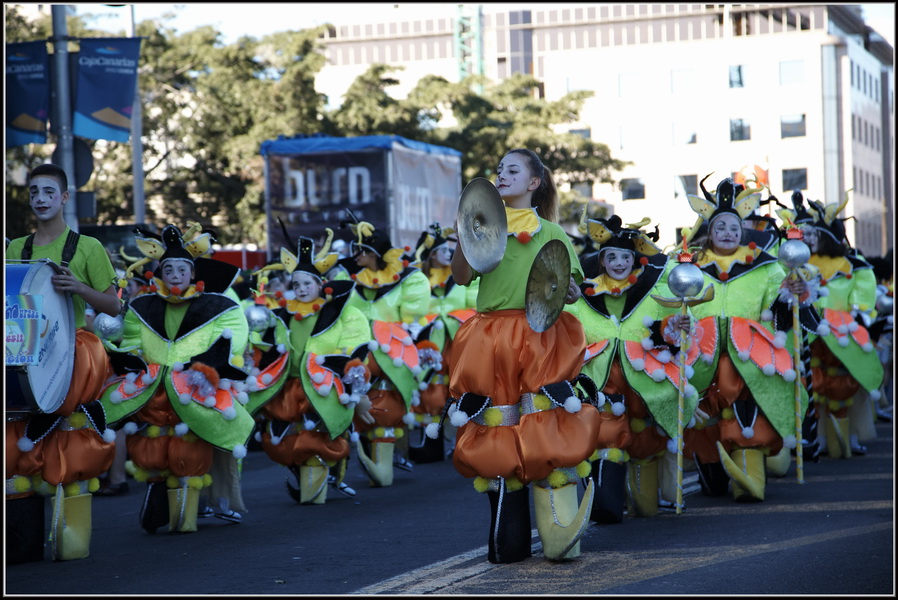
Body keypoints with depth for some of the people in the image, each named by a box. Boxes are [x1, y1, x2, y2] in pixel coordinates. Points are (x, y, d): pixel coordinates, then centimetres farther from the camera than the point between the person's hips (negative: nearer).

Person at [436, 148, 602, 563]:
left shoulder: (552, 234, 13)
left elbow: (572, 289, 11)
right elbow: (462, 277, 2)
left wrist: (569, 292, -12)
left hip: (541, 339, -2)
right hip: (491, 342, 2)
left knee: (547, 436, -14)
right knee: (496, 439, -1)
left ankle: (559, 534, -16)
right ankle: (509, 540, 3)